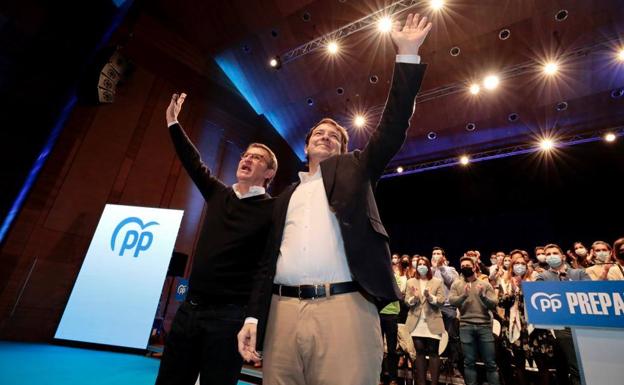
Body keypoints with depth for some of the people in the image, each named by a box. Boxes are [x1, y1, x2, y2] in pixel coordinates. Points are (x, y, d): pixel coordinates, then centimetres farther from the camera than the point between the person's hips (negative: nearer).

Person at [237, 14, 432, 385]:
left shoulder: (354, 169, 16)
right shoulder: (286, 195, 21)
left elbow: (393, 128, 4)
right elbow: (269, 258, 17)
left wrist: (408, 56, 2)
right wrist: (253, 316, 10)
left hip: (344, 308, -2)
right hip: (283, 311, 3)